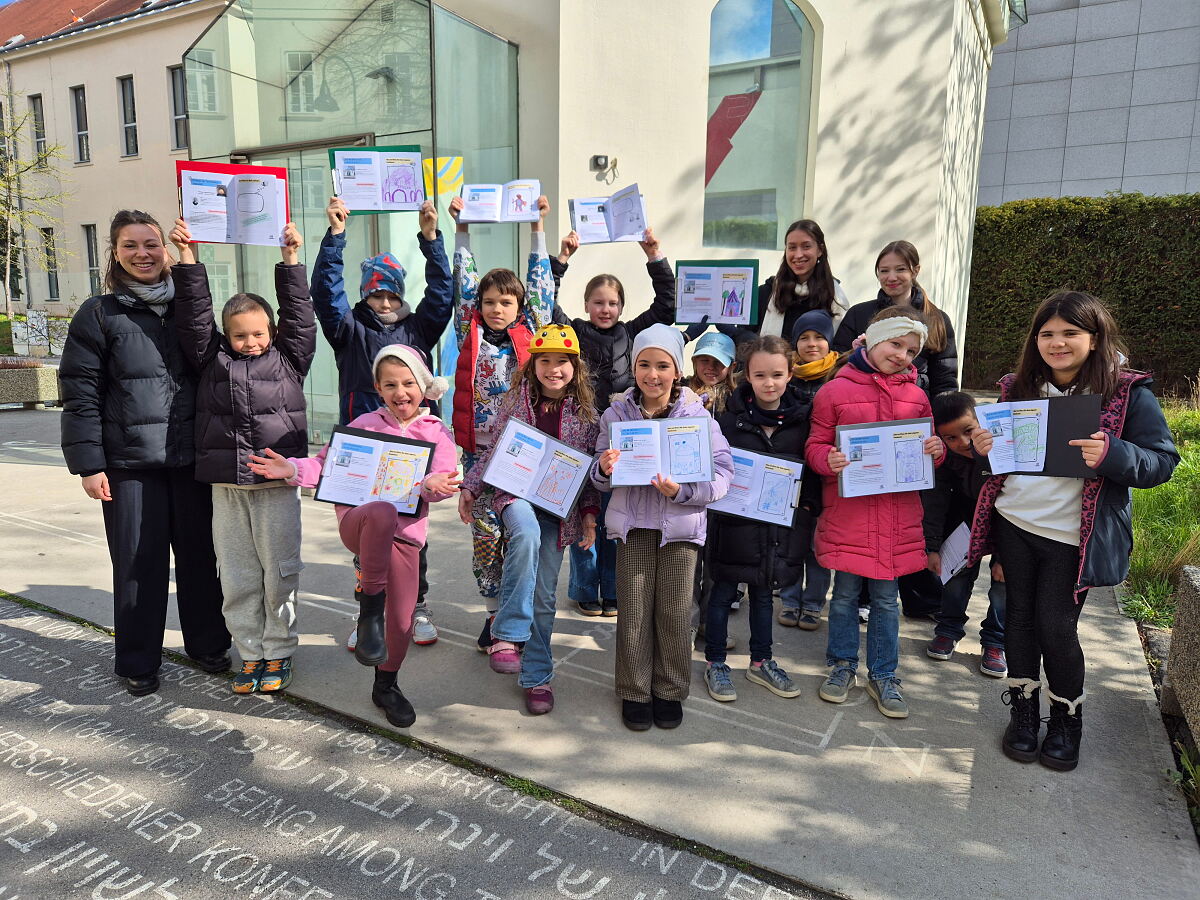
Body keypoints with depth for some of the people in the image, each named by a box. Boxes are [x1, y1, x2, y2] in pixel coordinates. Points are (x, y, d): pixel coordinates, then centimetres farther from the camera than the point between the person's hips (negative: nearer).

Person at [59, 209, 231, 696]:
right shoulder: (99, 314, 2)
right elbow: (80, 395, -1)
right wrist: (88, 463, -8)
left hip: (193, 458, 2)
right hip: (131, 463, -2)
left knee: (199, 554, 10)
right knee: (139, 564, 4)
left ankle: (207, 643, 27)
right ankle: (138, 663, 21)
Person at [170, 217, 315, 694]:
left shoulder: (288, 357, 7)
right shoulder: (212, 359, 10)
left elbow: (297, 313, 3)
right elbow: (194, 314, 7)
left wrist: (290, 258, 0)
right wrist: (187, 256, 2)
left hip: (278, 481, -2)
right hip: (226, 485, 2)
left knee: (279, 569, 5)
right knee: (236, 574, 8)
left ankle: (278, 652, 19)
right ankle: (250, 652, 22)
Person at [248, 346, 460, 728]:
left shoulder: (437, 432, 10)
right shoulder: (365, 424, 13)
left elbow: (444, 479, -2)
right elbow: (328, 463, 12)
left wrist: (433, 485, -25)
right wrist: (293, 469, -7)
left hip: (404, 533, 2)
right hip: (356, 520, -2)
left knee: (401, 621, 2)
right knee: (383, 512, -40)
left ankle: (386, 685, 32)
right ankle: (369, 607, -22)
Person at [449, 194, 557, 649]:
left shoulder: (530, 333, 6)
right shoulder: (470, 334, 6)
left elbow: (541, 283, 5)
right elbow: (464, 282, 7)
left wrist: (537, 227, 5)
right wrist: (462, 228, 4)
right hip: (479, 449, 0)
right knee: (486, 533, 3)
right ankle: (495, 611, 18)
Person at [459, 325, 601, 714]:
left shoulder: (585, 411, 2)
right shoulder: (516, 400, 2)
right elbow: (495, 450, 11)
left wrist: (590, 512, 1)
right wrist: (470, 487, 9)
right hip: (515, 492, -1)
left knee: (544, 595, 3)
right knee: (526, 532, -38)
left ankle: (537, 675, 21)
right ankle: (507, 635, -29)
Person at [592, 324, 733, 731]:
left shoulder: (697, 415, -5)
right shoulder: (616, 413, 1)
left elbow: (722, 472, -9)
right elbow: (601, 479, 4)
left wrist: (681, 491, -23)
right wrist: (604, 469, -19)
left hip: (681, 524, -1)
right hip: (633, 523, 1)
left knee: (674, 612, 8)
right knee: (634, 613, 6)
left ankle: (670, 692, 28)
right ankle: (635, 692, 25)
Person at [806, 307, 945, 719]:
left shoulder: (916, 396, 8)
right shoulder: (835, 391, -3)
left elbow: (927, 446, 16)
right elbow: (814, 445, 0)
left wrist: (935, 450, -7)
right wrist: (828, 459, -22)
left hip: (897, 516, 3)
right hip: (847, 512, -2)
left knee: (886, 599, 12)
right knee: (845, 595, 11)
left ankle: (883, 675, 27)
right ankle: (842, 665, 30)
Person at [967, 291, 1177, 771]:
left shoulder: (1128, 393, -8)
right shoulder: (1017, 387, 5)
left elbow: (1163, 461, -9)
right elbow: (997, 445, 16)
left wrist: (1111, 455, -28)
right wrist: (983, 446, -8)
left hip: (1072, 537, -4)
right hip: (1014, 524, 4)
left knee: (1057, 627, 2)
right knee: (1021, 615, 12)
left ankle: (1067, 719, 26)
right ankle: (1024, 710, 29)